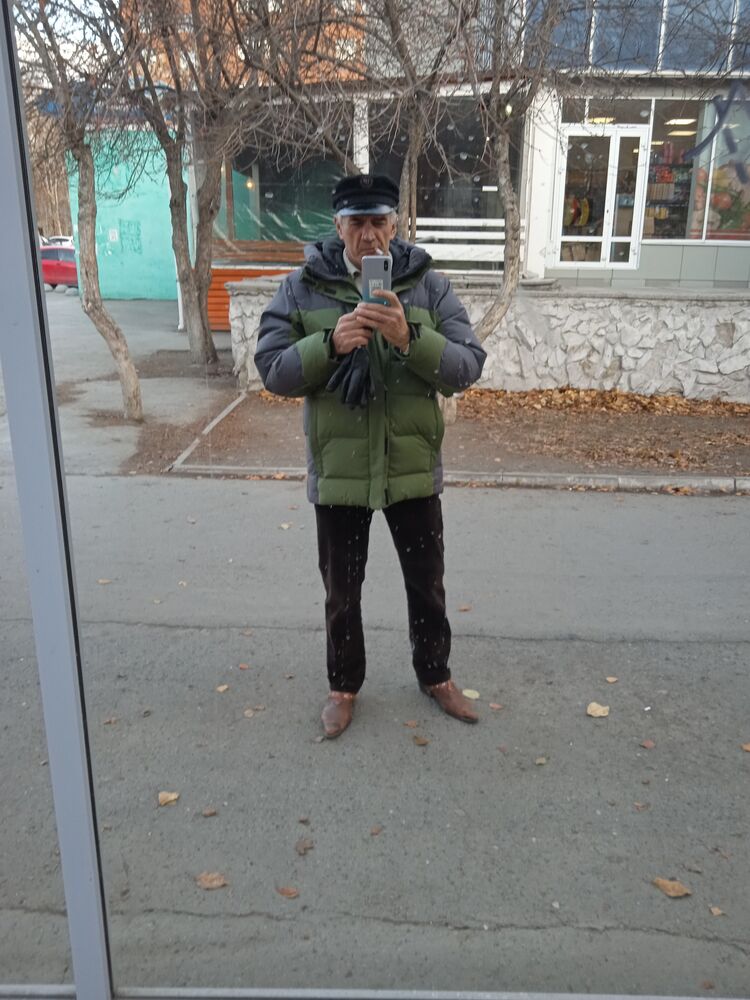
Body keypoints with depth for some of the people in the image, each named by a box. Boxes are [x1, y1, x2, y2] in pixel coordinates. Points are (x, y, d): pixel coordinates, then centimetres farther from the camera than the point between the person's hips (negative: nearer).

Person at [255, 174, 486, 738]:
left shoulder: (429, 285, -3)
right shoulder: (303, 288, -4)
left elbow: (468, 367, -9)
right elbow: (273, 370, -7)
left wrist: (410, 338, -26)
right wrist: (330, 343, -24)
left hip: (412, 468, 1)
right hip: (338, 472, 0)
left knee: (427, 584, 17)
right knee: (342, 592, 15)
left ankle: (435, 675, 41)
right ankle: (344, 686, 38)